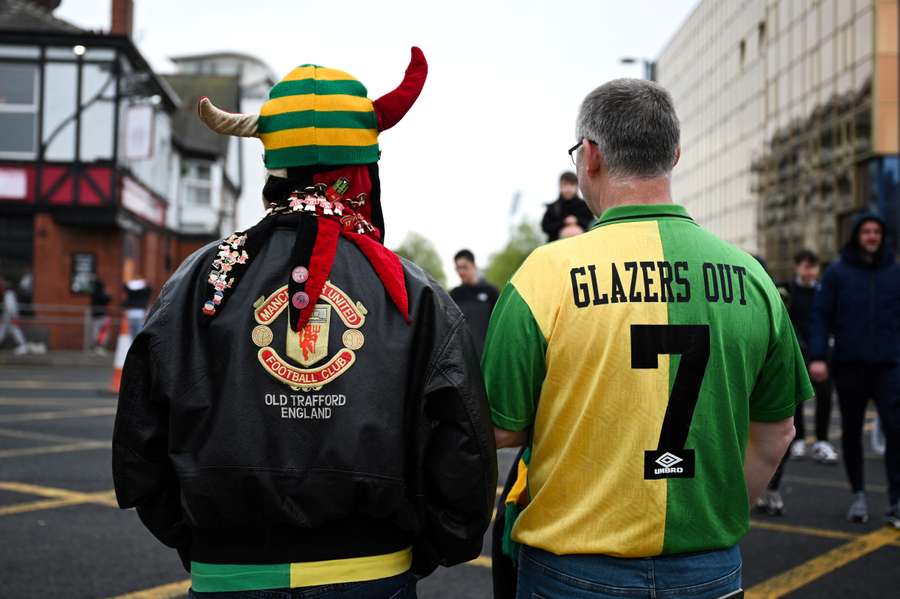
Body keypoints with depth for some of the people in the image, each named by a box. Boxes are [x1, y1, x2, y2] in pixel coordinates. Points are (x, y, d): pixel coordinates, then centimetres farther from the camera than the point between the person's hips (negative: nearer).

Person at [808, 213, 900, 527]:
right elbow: (820, 316, -2)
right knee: (852, 431, 10)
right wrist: (817, 357, -11)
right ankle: (858, 494, 24)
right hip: (848, 365, 0)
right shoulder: (837, 272, 1)